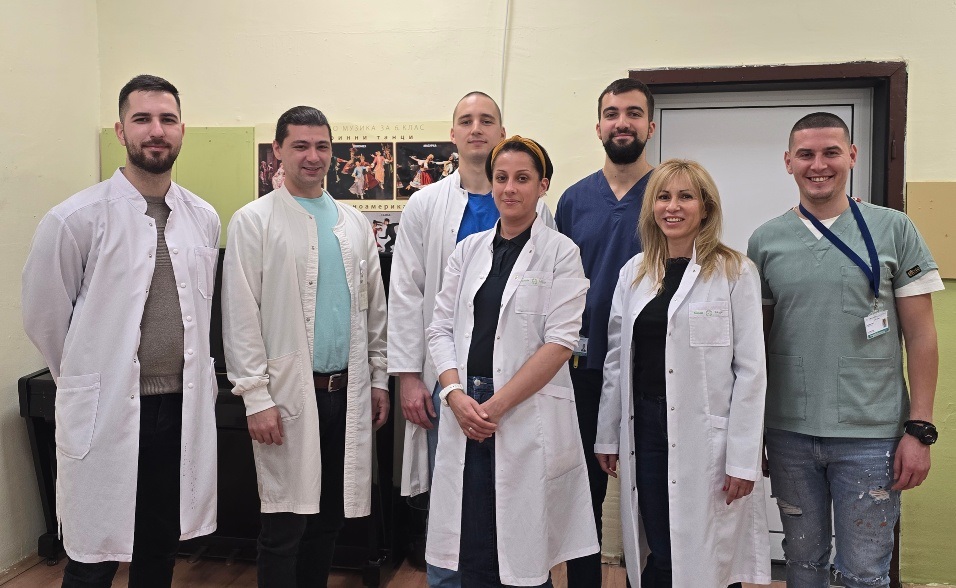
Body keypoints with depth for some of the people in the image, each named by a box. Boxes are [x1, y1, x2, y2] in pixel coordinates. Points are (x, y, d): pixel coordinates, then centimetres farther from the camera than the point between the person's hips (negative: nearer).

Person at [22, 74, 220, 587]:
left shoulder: (204, 219, 4)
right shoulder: (76, 219, -9)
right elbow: (43, 317, -1)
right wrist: (89, 382, 8)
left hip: (183, 410, 4)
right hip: (104, 415, -4)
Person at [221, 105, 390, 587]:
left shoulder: (354, 223, 11)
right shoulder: (253, 221, -3)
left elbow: (374, 308, 13)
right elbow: (241, 317, -8)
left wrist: (379, 379, 10)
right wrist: (256, 397, -12)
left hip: (348, 392, 5)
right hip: (289, 394, -4)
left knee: (328, 520, 14)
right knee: (285, 525, 3)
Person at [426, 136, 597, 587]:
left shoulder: (560, 253, -2)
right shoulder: (469, 250, 11)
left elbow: (560, 342, -9)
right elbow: (441, 327, 9)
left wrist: (497, 404, -13)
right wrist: (455, 393, -7)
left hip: (528, 418, -3)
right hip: (465, 415, 4)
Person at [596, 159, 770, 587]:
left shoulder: (734, 272, -6)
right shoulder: (633, 272, 8)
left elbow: (750, 370, -8)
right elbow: (616, 360, 10)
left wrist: (742, 458, -10)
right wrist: (607, 436, 10)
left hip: (705, 434, -3)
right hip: (645, 427, 4)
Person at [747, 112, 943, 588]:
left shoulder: (893, 231, -2)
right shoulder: (765, 241, 3)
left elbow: (921, 337, -1)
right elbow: (756, 340, 7)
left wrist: (919, 430, -7)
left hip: (871, 436, -2)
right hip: (789, 433, 2)